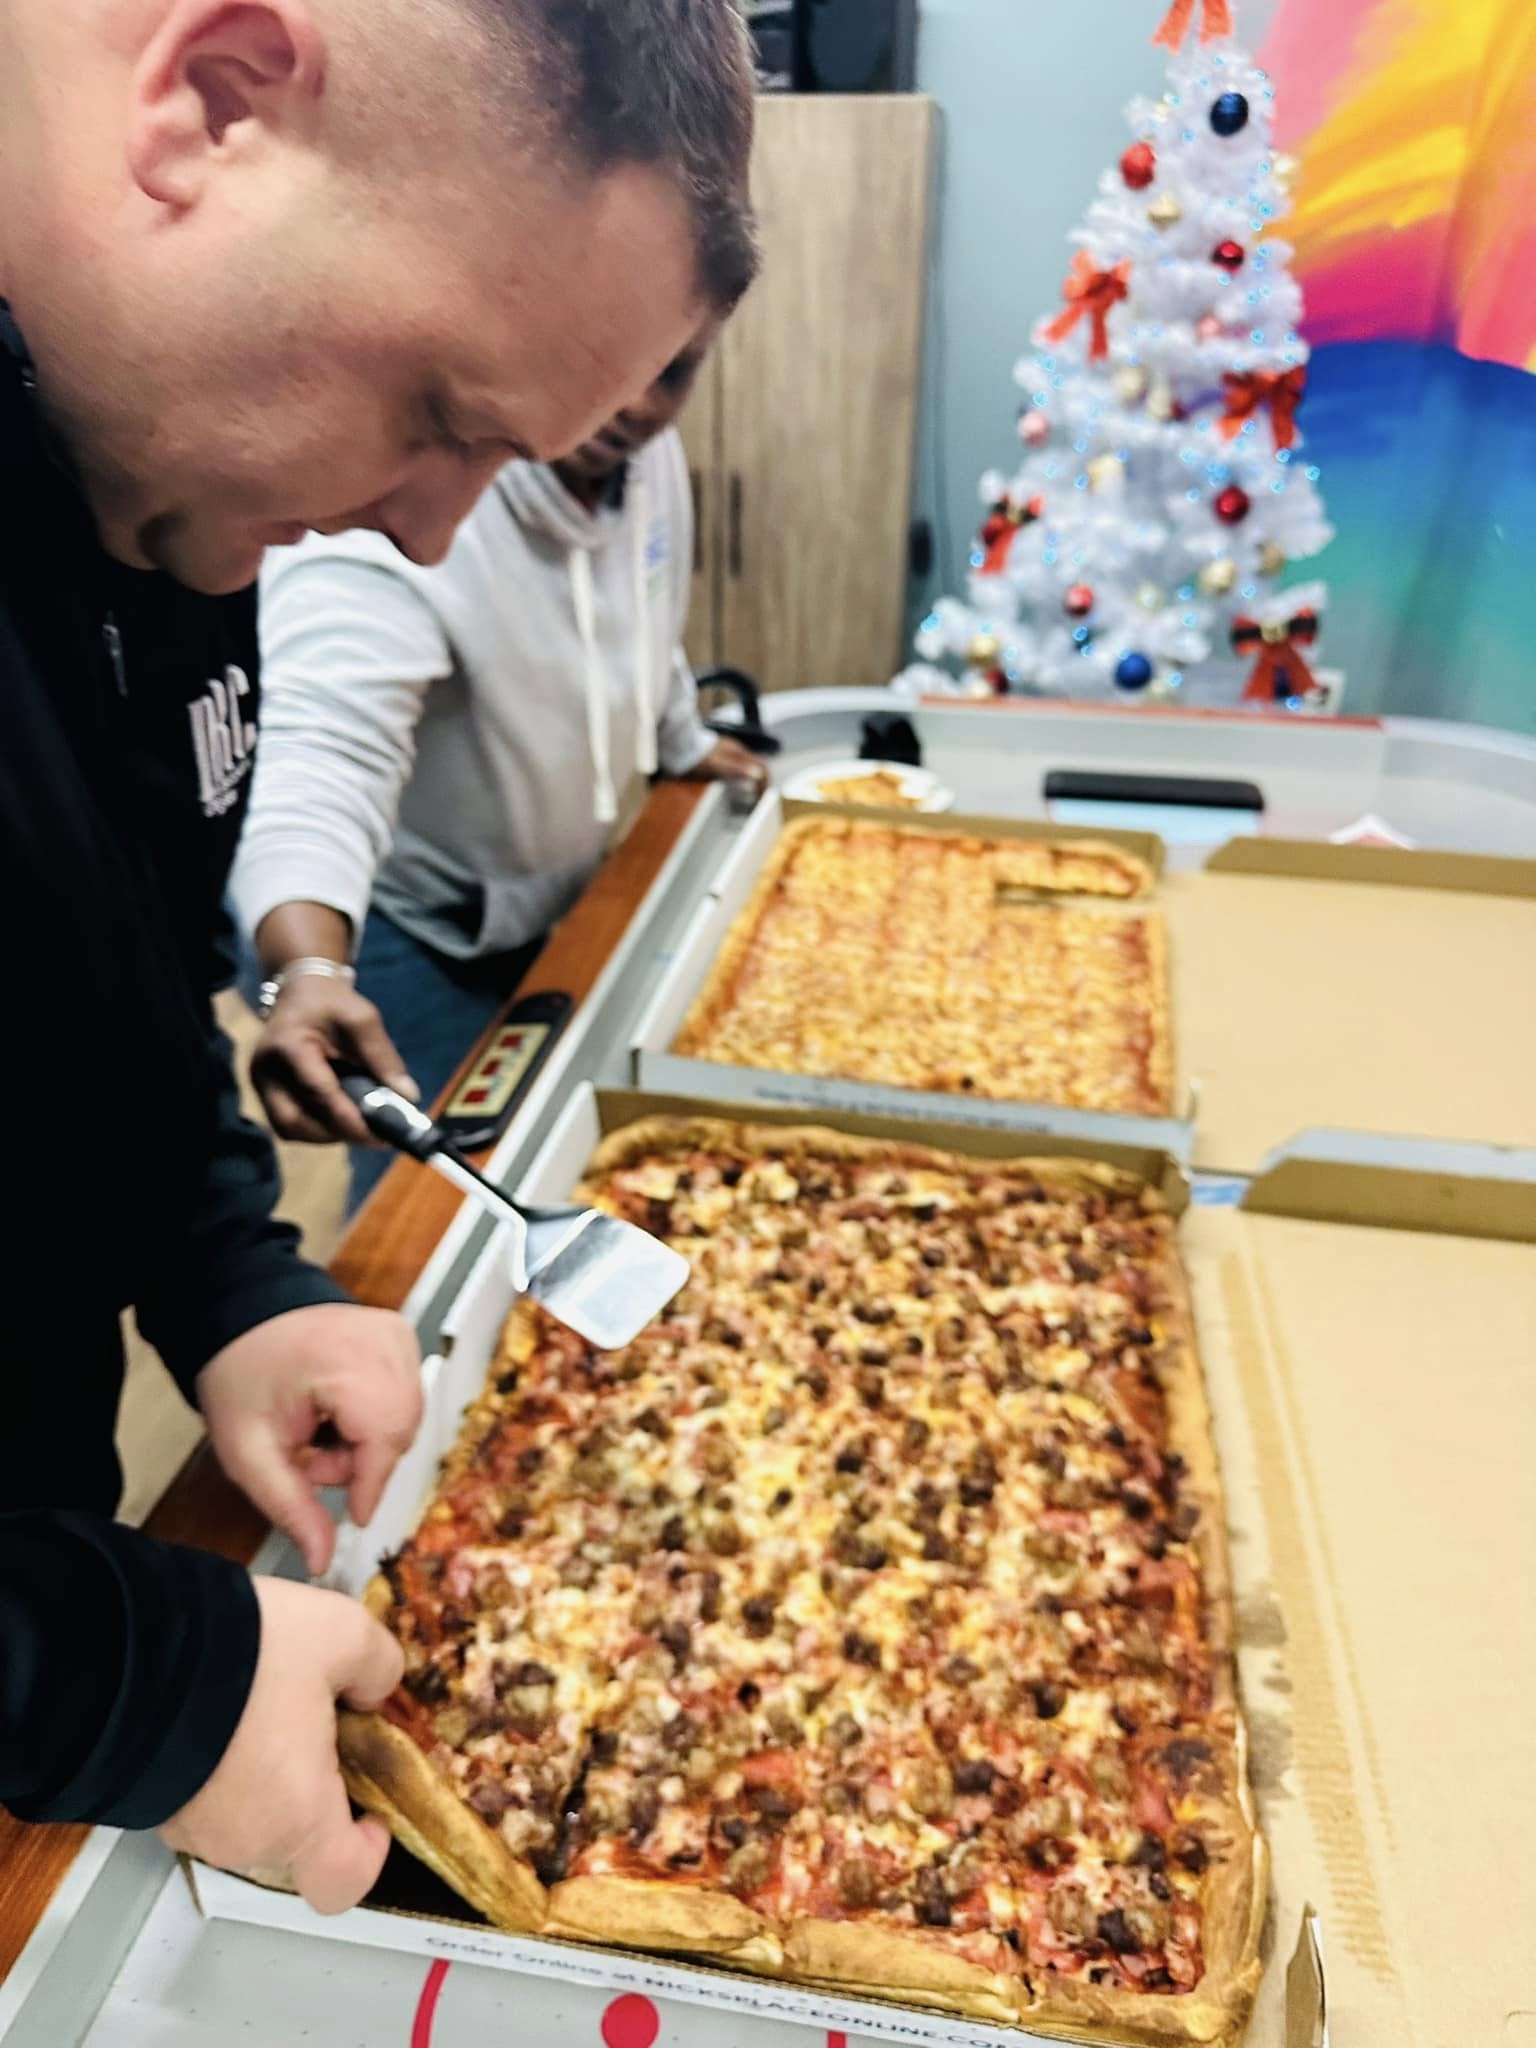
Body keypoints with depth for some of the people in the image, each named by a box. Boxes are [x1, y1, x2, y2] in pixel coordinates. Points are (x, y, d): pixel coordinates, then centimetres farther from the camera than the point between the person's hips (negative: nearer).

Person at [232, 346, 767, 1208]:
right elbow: (321, 752, -45)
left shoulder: (647, 453, -8)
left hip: (562, 903, 7)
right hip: (403, 930, -7)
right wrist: (308, 971, -60)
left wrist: (684, 741, 23)